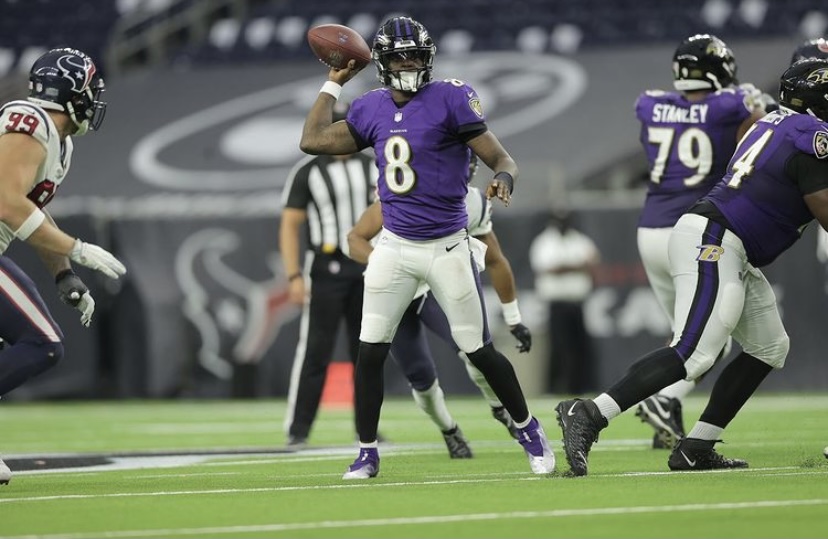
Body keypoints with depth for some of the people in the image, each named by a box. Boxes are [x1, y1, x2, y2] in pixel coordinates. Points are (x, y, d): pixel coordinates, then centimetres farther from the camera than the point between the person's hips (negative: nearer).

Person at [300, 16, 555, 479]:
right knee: (371, 351, -3)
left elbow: (502, 158, -13)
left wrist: (504, 179, -36)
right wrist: (335, 82, 14)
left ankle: (530, 431, 21)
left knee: (479, 351, 1)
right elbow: (313, 141, 11)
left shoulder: (450, 99, -10)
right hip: (395, 246, 4)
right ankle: (367, 453, 8)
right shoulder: (372, 109, 5)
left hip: (447, 246, -4)